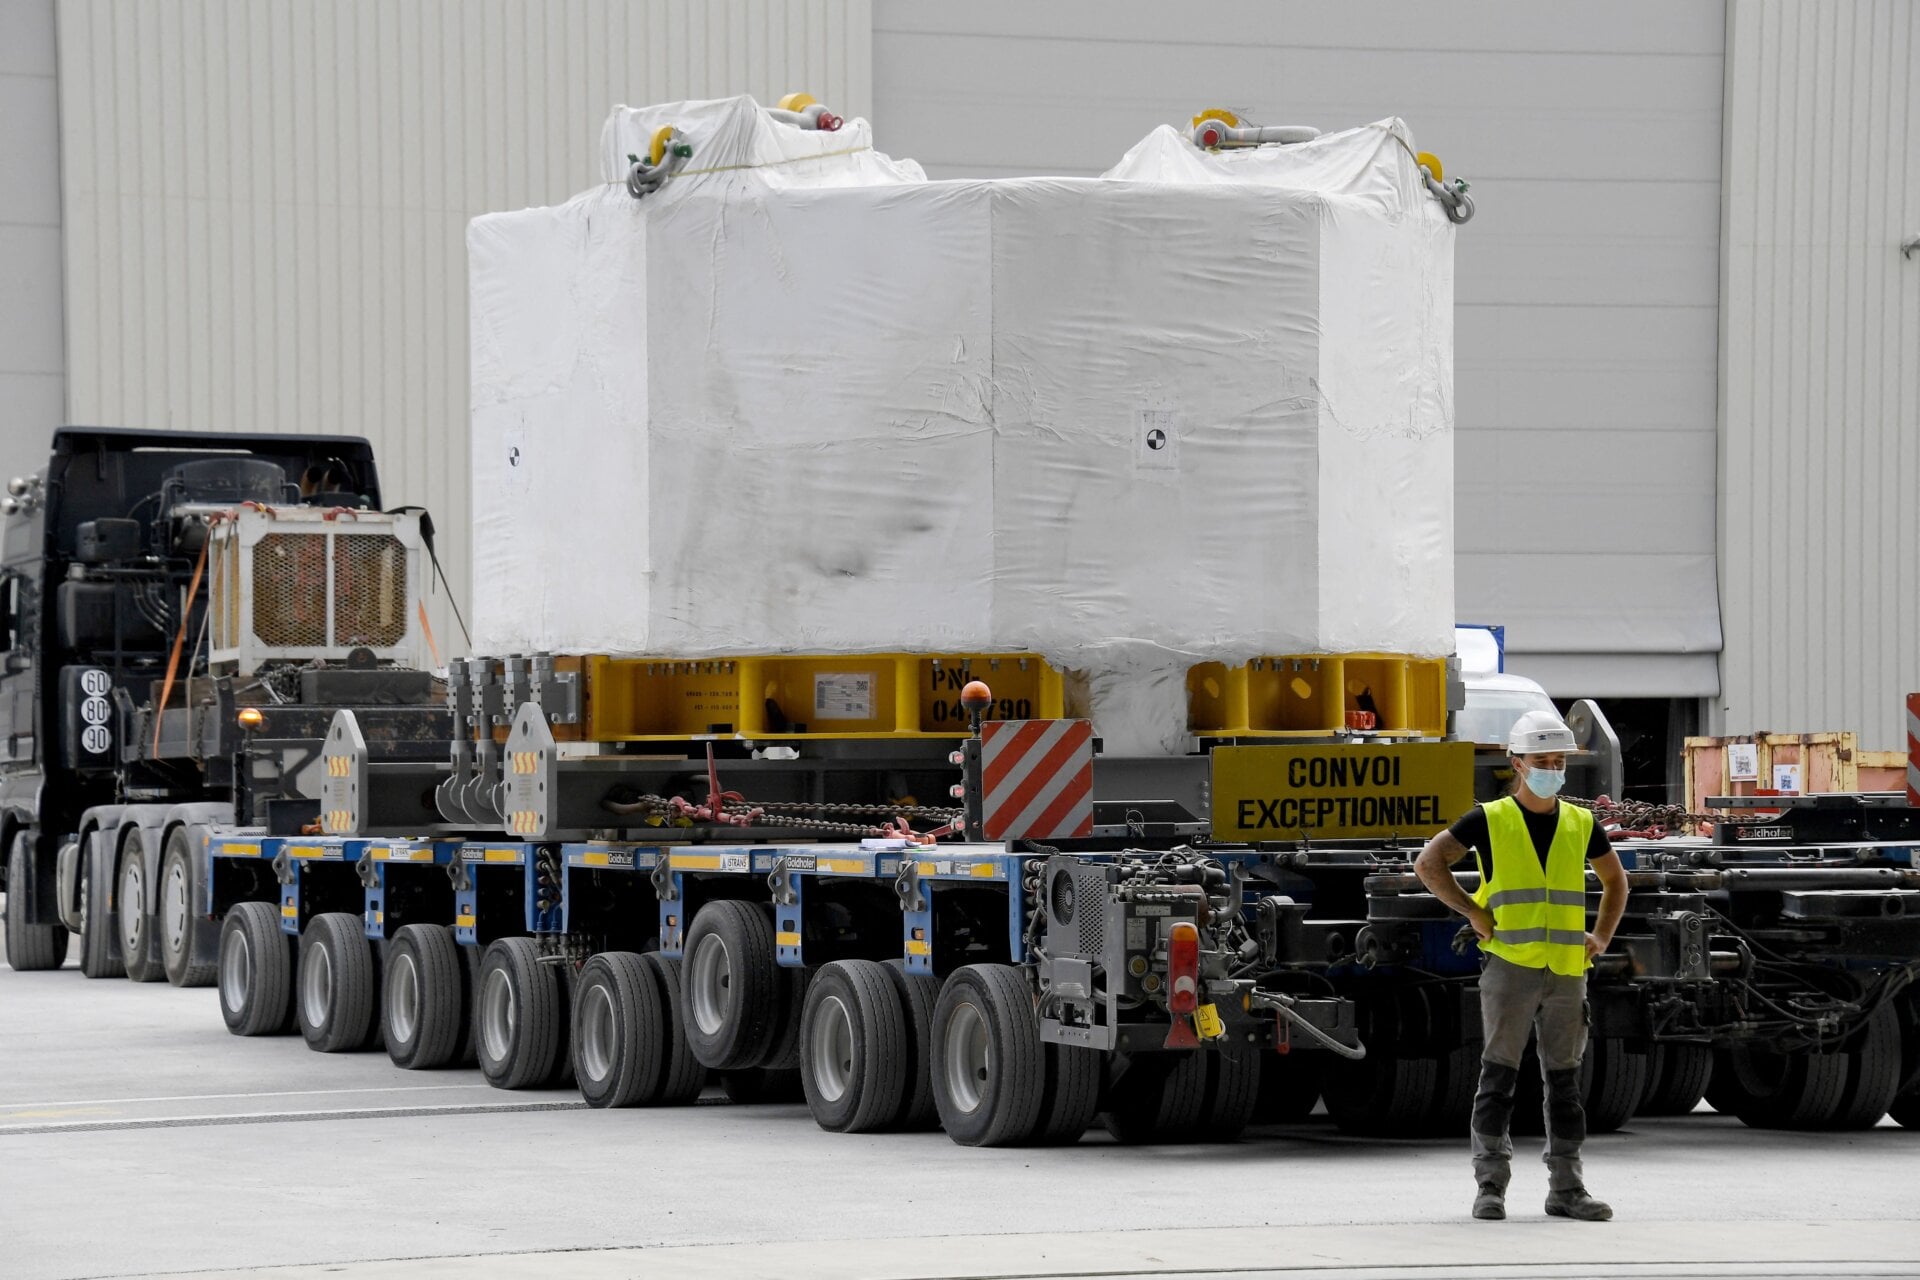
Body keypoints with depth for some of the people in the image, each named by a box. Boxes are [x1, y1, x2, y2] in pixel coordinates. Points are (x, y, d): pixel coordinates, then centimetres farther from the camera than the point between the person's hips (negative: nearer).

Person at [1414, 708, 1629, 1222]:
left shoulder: (1581, 824, 11)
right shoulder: (1490, 820, 0)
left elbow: (1615, 880, 25)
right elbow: (1429, 863, 1)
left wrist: (1602, 936, 11)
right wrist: (1473, 912, -5)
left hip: (1567, 969, 4)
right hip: (1510, 966, -3)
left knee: (1565, 1079, 6)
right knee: (1499, 1074, -3)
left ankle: (1566, 1188, 10)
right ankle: (1490, 1185, 1)